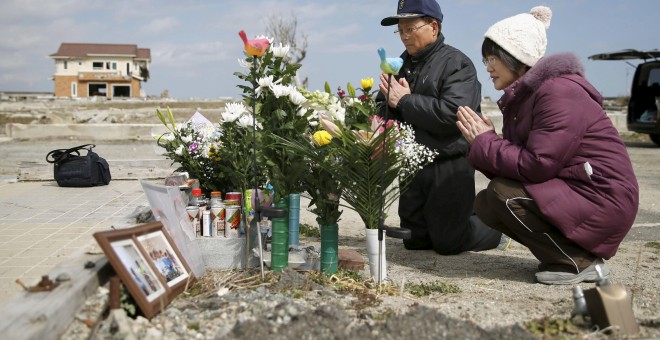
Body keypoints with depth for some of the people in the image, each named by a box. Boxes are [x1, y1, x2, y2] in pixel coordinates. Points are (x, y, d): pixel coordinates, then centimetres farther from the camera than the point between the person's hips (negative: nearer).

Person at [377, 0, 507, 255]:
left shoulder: (456, 63, -10)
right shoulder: (402, 65, 11)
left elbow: (452, 114, -26)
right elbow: (382, 114, 11)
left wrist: (405, 101, -18)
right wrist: (390, 101, -12)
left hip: (450, 167, -7)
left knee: (448, 242, -2)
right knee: (414, 241, 13)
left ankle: (498, 229, 25)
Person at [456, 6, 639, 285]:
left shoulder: (559, 91, -19)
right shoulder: (522, 95, 10)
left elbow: (537, 166, -26)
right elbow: (516, 162, 7)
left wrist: (486, 143, -14)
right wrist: (483, 142, -10)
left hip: (602, 200, -10)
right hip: (569, 192, 10)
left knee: (503, 195, -23)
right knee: (485, 204, 2)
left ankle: (580, 262, -9)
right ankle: (571, 251, 9)